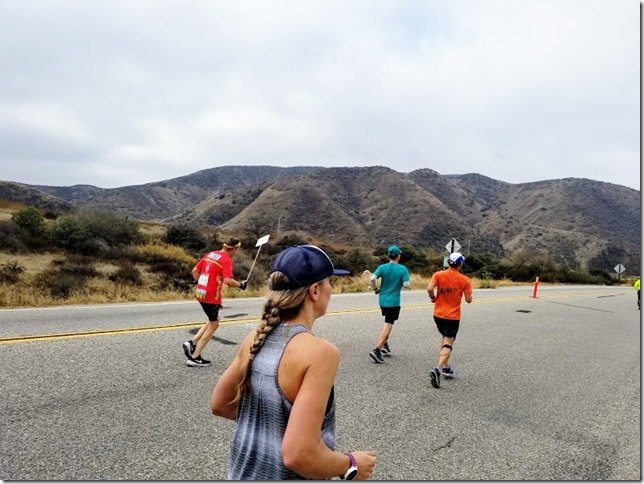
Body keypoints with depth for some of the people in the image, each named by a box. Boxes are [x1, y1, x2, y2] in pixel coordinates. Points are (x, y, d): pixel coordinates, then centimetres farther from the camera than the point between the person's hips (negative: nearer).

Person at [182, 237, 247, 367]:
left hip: (200, 293, 8)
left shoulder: (210, 254, 11)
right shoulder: (227, 260, -12)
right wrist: (240, 284, -8)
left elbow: (195, 271, 14)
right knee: (213, 325, 8)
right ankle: (194, 357, 10)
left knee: (214, 321, 23)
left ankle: (192, 342, 12)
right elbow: (228, 280, -24)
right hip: (212, 297, -8)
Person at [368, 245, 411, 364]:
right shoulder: (403, 269, -8)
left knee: (387, 323, 24)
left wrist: (375, 289, 1)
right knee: (388, 325, -2)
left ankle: (385, 346, 26)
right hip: (394, 302, -4)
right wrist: (400, 283, 8)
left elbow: (372, 279, -15)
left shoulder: (382, 267, -2)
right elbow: (407, 285, -13)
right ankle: (377, 350, -10)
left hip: (382, 300, 4)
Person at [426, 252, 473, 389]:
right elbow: (469, 300, -5)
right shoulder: (465, 280, -6)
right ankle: (438, 369, -21)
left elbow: (429, 288, -18)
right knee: (448, 344, -2)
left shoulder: (438, 275, -4)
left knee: (444, 338, 24)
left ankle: (446, 367, 27)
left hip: (438, 314, 3)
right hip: (453, 316, -3)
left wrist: (433, 298, 1)